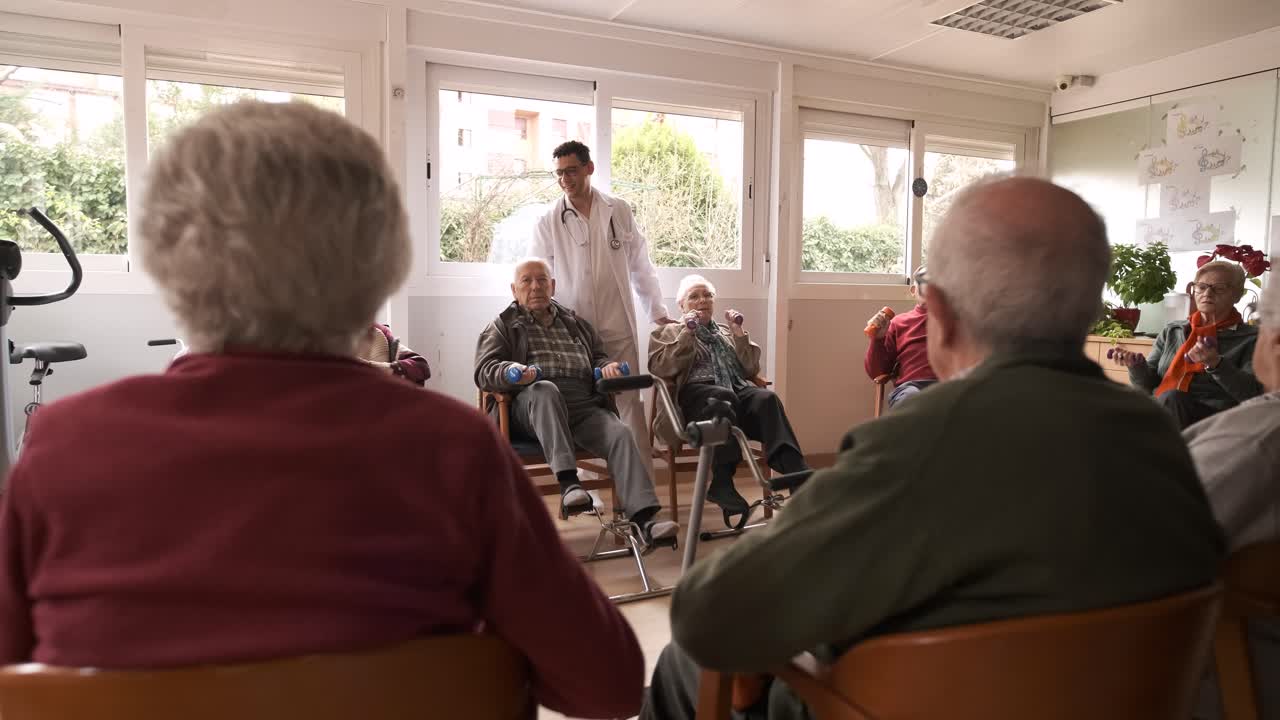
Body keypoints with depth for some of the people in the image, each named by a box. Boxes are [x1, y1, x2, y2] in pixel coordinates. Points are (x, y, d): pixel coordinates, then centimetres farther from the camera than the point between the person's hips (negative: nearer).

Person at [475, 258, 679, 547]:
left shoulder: (575, 323, 31)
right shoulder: (503, 327, 19)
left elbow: (599, 357, 36)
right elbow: (484, 371, 5)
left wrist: (607, 367, 9)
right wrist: (512, 371, -19)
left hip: (584, 405, 3)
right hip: (534, 405, -3)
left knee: (620, 434, -26)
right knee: (545, 389, -38)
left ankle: (645, 517, -38)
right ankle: (568, 481, -46)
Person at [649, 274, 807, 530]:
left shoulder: (726, 332, 31)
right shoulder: (666, 332, 22)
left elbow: (751, 370, 20)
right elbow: (659, 368, 2)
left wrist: (739, 334, 11)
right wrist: (686, 333, -3)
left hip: (738, 390, 4)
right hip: (695, 393, -3)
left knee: (766, 398, -32)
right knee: (724, 397, -39)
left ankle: (796, 474, -48)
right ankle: (722, 483, -41)